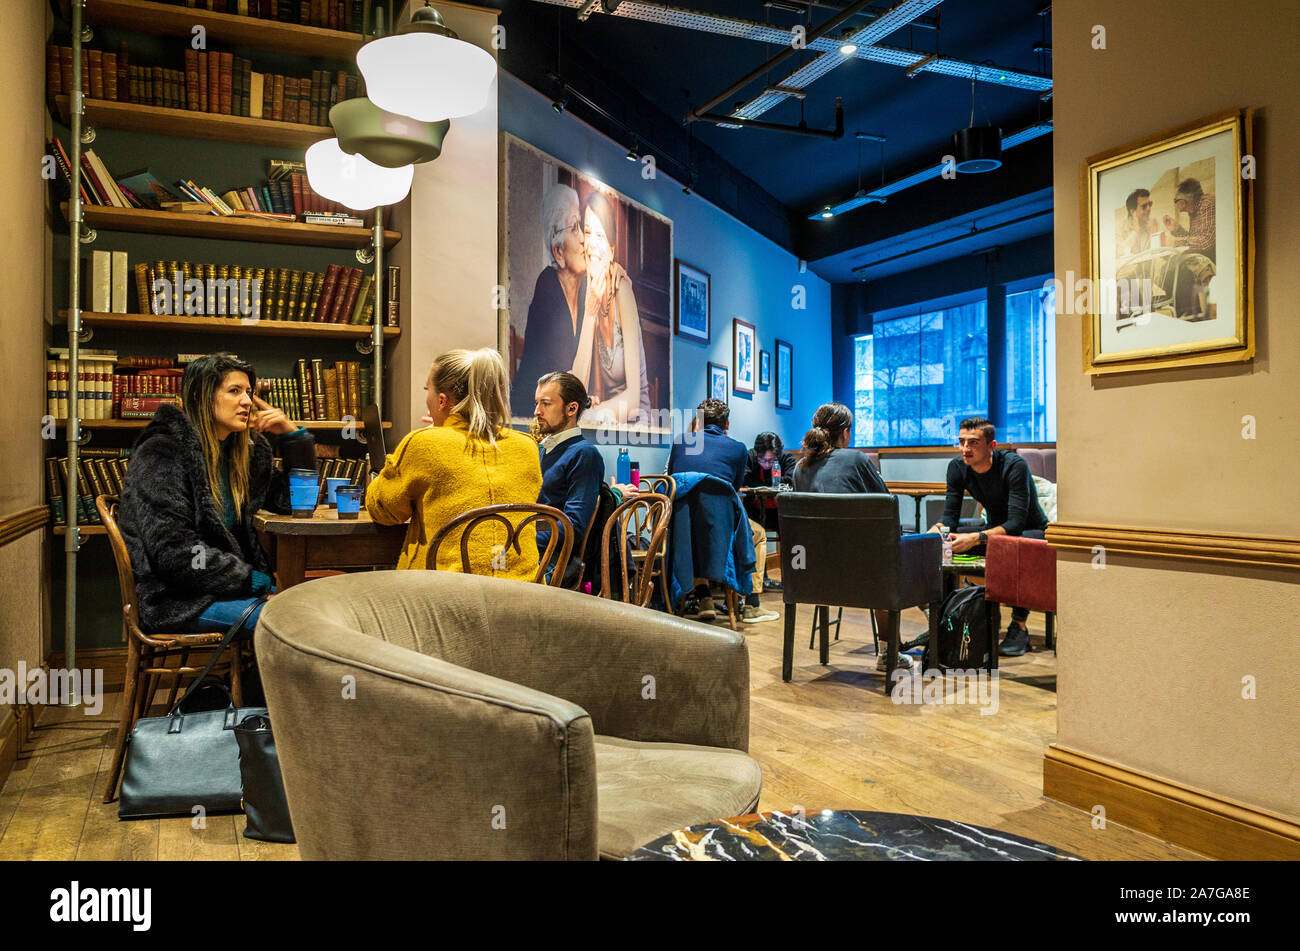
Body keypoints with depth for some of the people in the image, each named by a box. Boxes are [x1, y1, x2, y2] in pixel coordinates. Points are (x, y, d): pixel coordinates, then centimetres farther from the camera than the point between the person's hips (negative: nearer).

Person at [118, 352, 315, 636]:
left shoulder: (242, 451, 12)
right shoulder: (162, 453, -9)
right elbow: (174, 552, -17)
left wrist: (292, 434, 8)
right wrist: (257, 581, -17)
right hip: (171, 597, -7)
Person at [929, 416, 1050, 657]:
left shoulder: (1015, 466, -26)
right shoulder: (957, 468, -9)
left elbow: (1016, 523, -33)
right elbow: (951, 516, -9)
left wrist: (976, 538, -48)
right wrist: (937, 529, -34)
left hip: (1032, 531, -5)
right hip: (994, 528, 5)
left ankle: (1019, 626, -28)